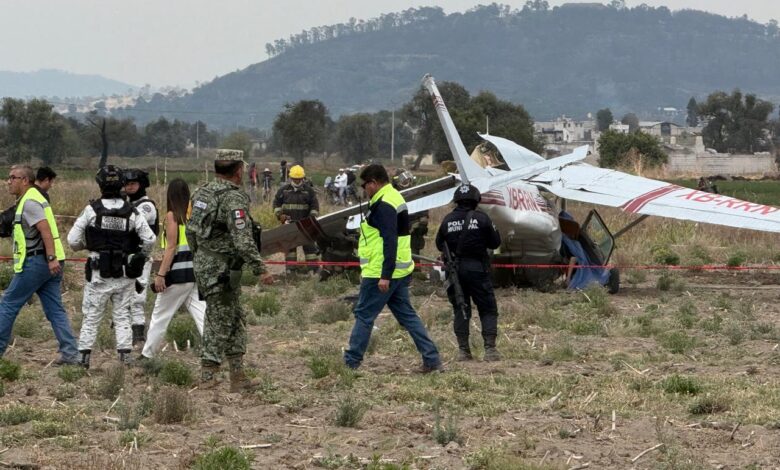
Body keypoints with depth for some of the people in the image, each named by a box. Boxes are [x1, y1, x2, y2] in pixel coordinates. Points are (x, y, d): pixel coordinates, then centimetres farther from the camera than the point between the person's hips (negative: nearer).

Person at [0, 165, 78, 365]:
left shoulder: (29, 202, -12)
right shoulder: (34, 198, 20)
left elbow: (46, 230, -23)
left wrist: (51, 258, -30)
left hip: (36, 262, -10)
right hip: (50, 263, 10)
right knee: (55, 309, 6)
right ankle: (70, 353, 0)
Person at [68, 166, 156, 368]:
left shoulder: (92, 210, -9)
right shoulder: (132, 212, -5)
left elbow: (73, 240, -7)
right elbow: (149, 239, -6)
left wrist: (87, 245, 14)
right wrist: (141, 257, 12)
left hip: (99, 274, -1)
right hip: (125, 275, 1)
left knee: (91, 316, 8)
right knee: (123, 315, 12)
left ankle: (84, 355, 5)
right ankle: (125, 353, 7)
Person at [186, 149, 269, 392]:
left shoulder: (202, 193, 9)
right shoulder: (234, 199, -18)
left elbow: (190, 230, 16)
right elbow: (243, 240, -23)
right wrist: (260, 269, -18)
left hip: (202, 263, 9)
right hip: (222, 269, -9)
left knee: (236, 320, 15)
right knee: (220, 322, -2)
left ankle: (238, 376, 18)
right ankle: (208, 376, 0)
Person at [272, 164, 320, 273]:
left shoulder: (308, 190, 1)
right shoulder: (284, 190, 4)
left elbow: (315, 206, 4)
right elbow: (276, 203, 10)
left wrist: (312, 217, -8)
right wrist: (280, 214, -4)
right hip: (289, 222, 1)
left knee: (309, 244, 0)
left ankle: (313, 267, 4)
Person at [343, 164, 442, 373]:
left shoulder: (383, 205, -17)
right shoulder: (395, 198, 16)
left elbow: (390, 242, -24)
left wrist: (385, 276, -26)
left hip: (380, 274, -10)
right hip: (401, 271, 10)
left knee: (364, 315, -1)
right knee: (406, 314, 12)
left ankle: (350, 363, 5)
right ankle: (432, 360, 7)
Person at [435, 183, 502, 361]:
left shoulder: (448, 220, -1)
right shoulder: (481, 218, -8)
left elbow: (440, 244, 9)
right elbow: (495, 242, -1)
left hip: (455, 270, 3)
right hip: (477, 269, -3)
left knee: (460, 310, 11)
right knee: (488, 310, 5)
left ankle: (463, 350, 7)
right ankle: (490, 348, -5)